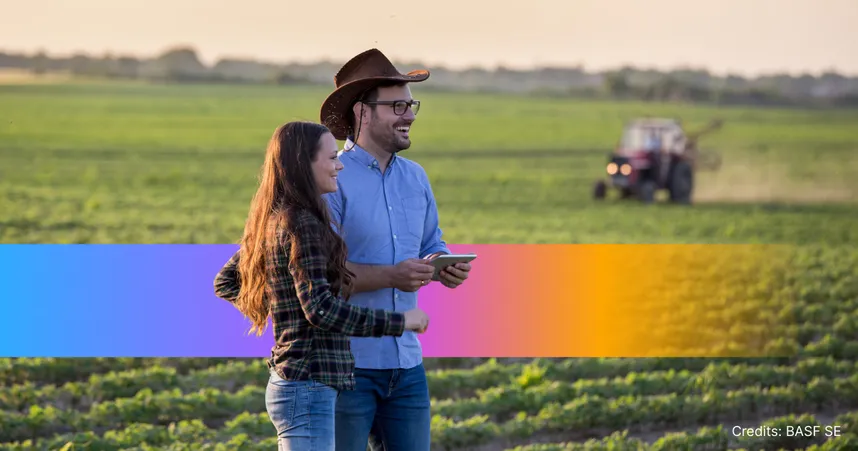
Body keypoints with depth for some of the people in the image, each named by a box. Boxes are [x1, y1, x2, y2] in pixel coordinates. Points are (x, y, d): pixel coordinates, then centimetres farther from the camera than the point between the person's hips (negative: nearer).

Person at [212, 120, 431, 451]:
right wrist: (399, 322, -16)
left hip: (289, 383, 10)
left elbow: (225, 283, 22)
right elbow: (320, 309, -23)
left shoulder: (271, 220, 12)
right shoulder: (301, 224, -16)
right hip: (308, 388, -10)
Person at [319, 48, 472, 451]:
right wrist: (391, 276, -24)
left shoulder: (415, 177, 13)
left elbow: (432, 245, 21)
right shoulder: (332, 180, -11)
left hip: (406, 362, 7)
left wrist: (447, 267, -3)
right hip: (346, 363, -7)